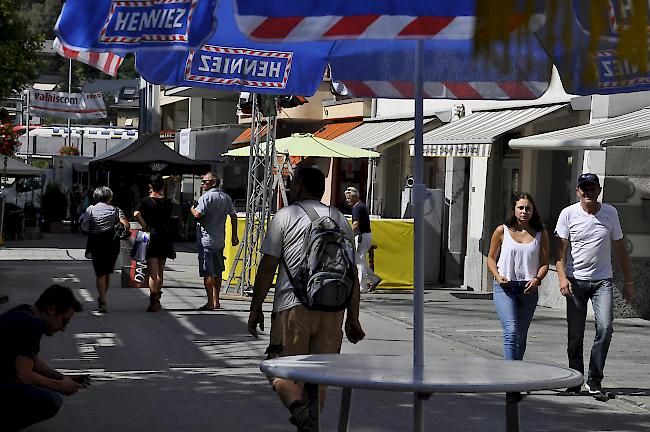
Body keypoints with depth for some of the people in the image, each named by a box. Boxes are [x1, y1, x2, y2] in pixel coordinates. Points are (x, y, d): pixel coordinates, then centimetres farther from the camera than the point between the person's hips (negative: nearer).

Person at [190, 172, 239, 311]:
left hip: (206, 239, -7)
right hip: (220, 240, 7)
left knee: (208, 272, -5)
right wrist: (234, 235, 20)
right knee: (217, 271, 14)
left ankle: (210, 303, -7)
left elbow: (198, 215, -21)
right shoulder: (226, 197, 10)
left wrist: (192, 209, 1)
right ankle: (216, 301, 20)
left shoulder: (206, 197, -12)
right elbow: (233, 216, 14)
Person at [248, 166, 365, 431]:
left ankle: (297, 406, -27)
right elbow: (352, 273, 12)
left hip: (293, 306, -4)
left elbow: (267, 267, 0)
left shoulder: (285, 216, 3)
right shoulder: (339, 219, 14)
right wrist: (353, 318, 16)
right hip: (332, 307, 4)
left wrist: (256, 308, 8)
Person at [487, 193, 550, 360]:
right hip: (504, 287, -2)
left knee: (521, 335, 8)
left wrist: (537, 279, -12)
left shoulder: (541, 234, 6)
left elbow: (544, 263, 8)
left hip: (529, 289, 2)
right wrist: (497, 276, -8)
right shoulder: (502, 231, 2)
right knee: (511, 330, -17)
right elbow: (491, 258, 10)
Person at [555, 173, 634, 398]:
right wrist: (562, 277, -19)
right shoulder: (568, 214, -1)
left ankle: (594, 381, -7)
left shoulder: (610, 213, 5)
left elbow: (619, 248, 12)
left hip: (602, 280, 1)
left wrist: (628, 281, 12)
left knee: (605, 328, -14)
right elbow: (562, 249, -4)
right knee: (575, 334, 3)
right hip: (576, 280, -1)